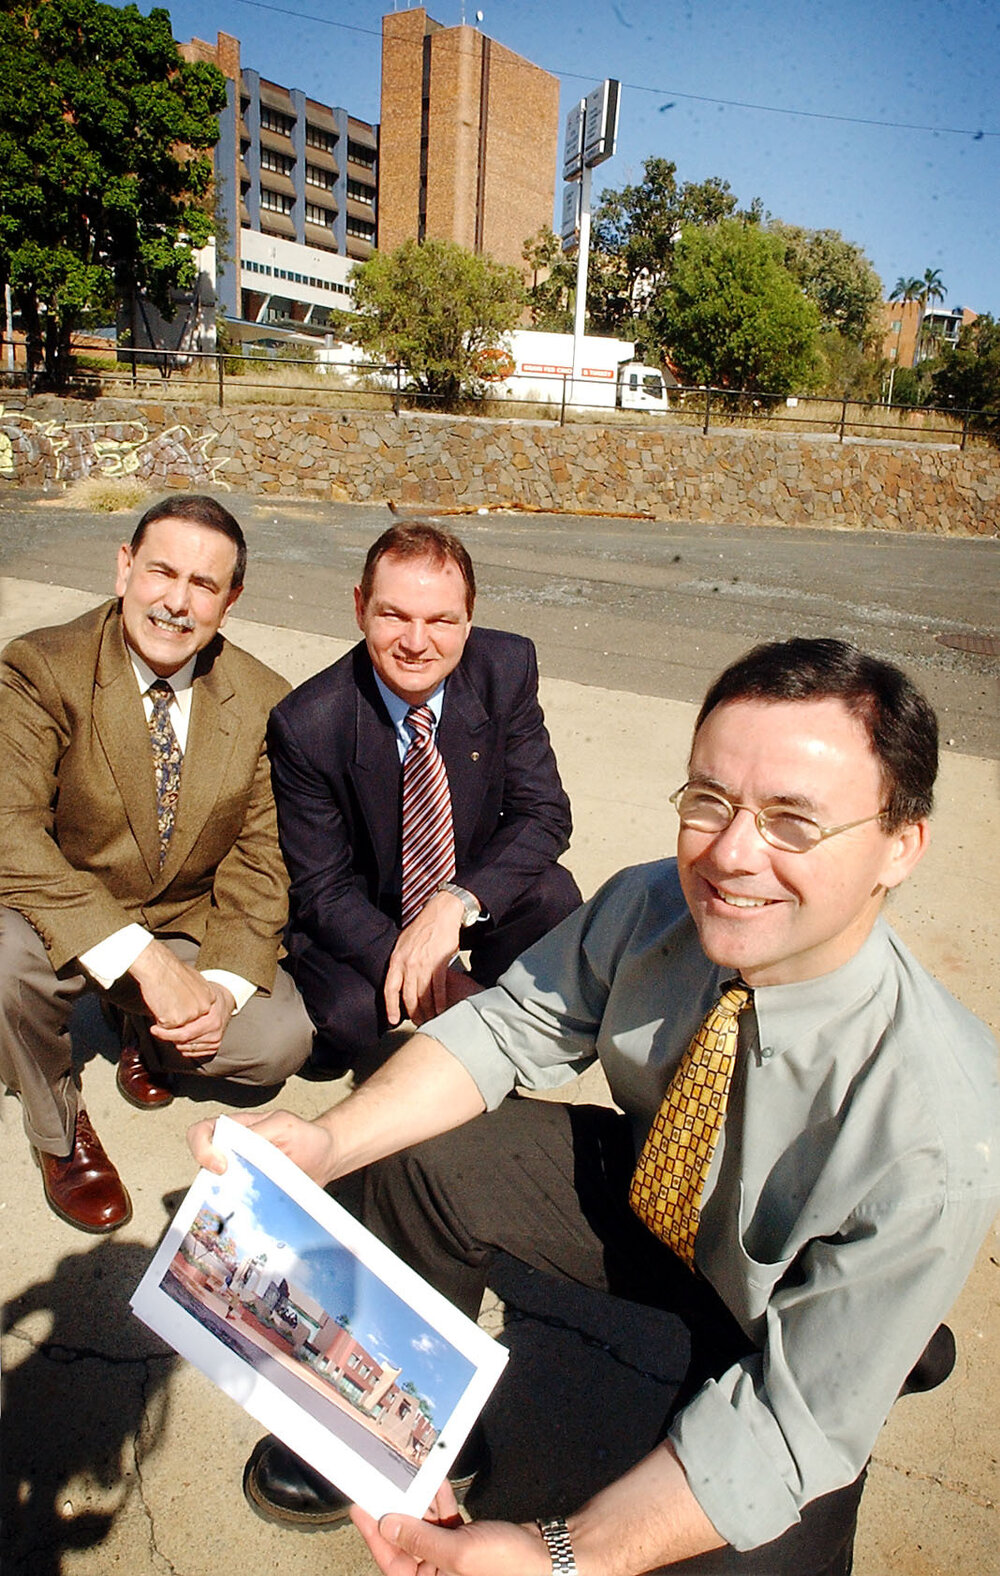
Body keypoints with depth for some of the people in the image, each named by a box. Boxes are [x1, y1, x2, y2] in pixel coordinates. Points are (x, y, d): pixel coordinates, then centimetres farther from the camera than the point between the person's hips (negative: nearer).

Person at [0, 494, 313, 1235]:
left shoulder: (264, 702, -7)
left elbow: (260, 860, -4)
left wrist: (224, 986, -19)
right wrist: (144, 960, -36)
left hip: (186, 925, 2)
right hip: (62, 922, -2)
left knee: (280, 1040, -18)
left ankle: (147, 1034, 18)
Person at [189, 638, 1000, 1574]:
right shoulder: (647, 910, -26)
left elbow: (798, 1417, -30)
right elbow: (507, 1026, -13)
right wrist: (325, 1143, -29)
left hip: (791, 1323, -3)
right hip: (647, 1196, 4)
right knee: (421, 1160, -13)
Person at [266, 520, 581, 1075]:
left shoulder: (507, 669, -17)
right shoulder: (305, 725, -24)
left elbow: (544, 813, -16)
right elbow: (323, 887, -17)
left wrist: (455, 903, -33)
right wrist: (417, 970, -32)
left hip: (471, 895, 3)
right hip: (356, 920, -2)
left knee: (553, 896, -26)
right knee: (351, 1011, -31)